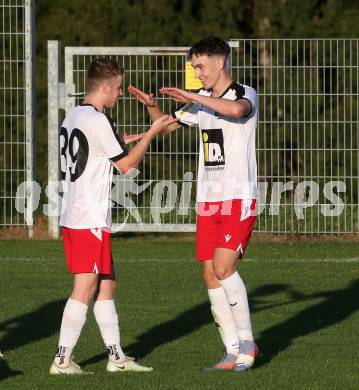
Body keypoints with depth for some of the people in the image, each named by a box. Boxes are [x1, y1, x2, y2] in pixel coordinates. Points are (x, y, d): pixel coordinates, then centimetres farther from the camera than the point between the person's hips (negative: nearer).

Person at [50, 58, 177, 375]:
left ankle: (116, 355, 17)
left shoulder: (73, 117, 14)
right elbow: (127, 164, -8)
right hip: (91, 219, -10)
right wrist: (151, 133, 1)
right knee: (85, 289, -8)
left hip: (71, 216, 10)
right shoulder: (97, 120, -14)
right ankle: (63, 360, -8)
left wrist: (120, 142, 24)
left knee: (107, 284, 14)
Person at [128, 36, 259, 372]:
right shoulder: (202, 102, 14)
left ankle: (246, 341, -3)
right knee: (210, 275, 1)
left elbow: (236, 109, -31)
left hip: (239, 198, -7)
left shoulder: (245, 94, -7)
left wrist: (193, 98, -25)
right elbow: (167, 125, 26)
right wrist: (151, 105, 5)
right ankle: (234, 353, 7)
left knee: (223, 268, -18)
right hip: (207, 200, 7)